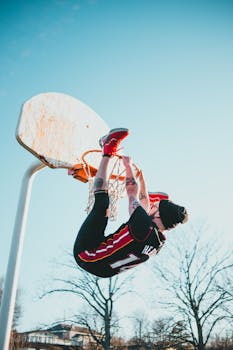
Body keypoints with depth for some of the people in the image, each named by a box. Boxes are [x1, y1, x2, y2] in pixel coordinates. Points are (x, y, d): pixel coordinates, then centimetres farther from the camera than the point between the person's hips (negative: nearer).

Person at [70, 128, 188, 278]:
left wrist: (129, 166, 4)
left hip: (86, 255, -7)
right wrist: (141, 176, 24)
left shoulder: (145, 227, -26)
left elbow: (133, 192, -13)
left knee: (102, 203, -5)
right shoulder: (160, 242, -3)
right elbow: (146, 205, 13)